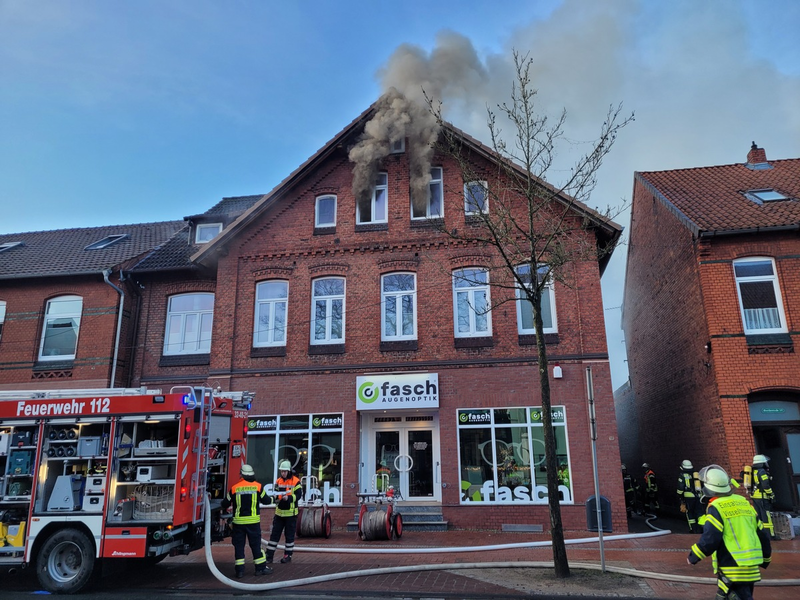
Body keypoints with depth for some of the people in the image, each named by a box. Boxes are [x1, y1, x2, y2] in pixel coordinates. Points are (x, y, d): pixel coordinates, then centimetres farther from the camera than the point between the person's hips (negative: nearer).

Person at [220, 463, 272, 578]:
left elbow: (225, 504, 7)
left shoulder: (234, 488, -3)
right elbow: (266, 501, 5)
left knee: (238, 545, 9)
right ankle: (261, 567, 15)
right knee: (256, 545, 9)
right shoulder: (258, 486, -4)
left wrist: (224, 509, 29)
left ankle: (239, 570, 10)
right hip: (253, 521, 0)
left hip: (238, 521, 0)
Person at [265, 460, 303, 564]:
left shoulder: (295, 481, -9)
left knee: (289, 535, 6)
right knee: (275, 534, 6)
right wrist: (276, 496, -17)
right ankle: (269, 555, 12)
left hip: (291, 513, -4)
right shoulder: (278, 481, 6)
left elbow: (298, 495, -14)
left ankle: (288, 555, 18)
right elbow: (275, 494, 7)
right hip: (279, 512, 4)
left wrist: (288, 498, -30)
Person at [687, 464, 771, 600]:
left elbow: (709, 539, -18)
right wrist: (766, 558, 30)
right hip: (752, 568, 8)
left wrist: (693, 557, -4)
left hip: (733, 571, -8)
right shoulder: (744, 502, 9)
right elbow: (762, 533, 14)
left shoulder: (716, 508, -12)